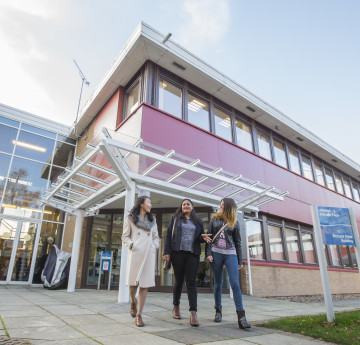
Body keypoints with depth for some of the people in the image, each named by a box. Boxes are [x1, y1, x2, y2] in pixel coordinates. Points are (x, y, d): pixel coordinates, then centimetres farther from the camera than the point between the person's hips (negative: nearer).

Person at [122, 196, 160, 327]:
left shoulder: (152, 219, 20)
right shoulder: (130, 218, 9)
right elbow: (125, 236, 7)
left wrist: (155, 246, 3)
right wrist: (131, 245, -9)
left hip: (149, 253, 3)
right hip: (136, 252, -3)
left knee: (145, 283, -4)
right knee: (133, 282, -4)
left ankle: (139, 315, 6)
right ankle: (133, 302, 29)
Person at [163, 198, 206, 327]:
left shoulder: (198, 221, 14)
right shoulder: (175, 218, 10)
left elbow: (201, 238, 17)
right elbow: (168, 235, 4)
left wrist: (203, 237, -8)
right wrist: (167, 252, -5)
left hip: (192, 254, 1)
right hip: (178, 253, 0)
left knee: (191, 283, -5)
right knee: (179, 281, 9)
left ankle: (193, 313, -7)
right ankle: (176, 307, 29)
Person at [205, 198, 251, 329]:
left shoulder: (234, 223, 8)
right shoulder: (214, 219, 9)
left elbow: (238, 242, 11)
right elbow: (209, 237, 5)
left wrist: (240, 260, 8)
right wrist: (208, 253, -6)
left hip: (230, 254, 0)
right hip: (216, 253, 1)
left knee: (235, 284, -9)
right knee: (217, 284, 8)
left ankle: (241, 317, -7)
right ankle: (218, 311, 23)